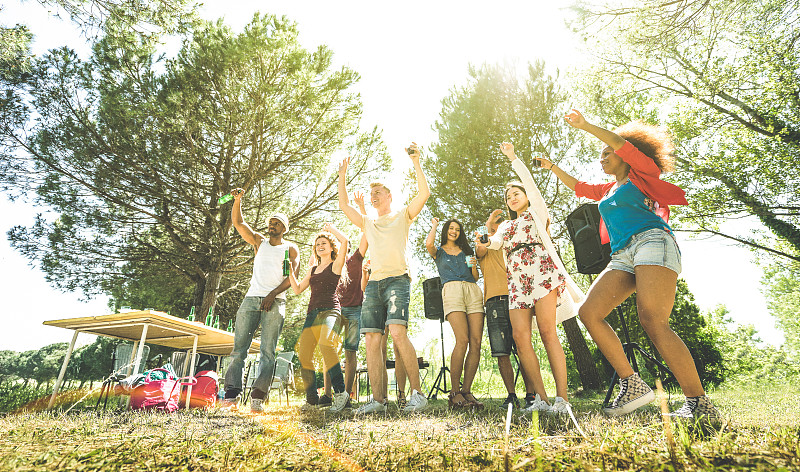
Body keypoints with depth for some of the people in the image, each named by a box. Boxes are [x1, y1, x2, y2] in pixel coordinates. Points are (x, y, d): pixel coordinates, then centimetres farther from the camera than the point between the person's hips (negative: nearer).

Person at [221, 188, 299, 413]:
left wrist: (273, 294, -11)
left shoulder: (290, 248, 12)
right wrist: (237, 200, 0)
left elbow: (292, 276, 0)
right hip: (251, 299, 3)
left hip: (275, 302, -3)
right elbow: (238, 222, 15)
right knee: (239, 347, -4)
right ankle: (232, 392, -1)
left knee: (268, 351, -8)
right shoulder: (259, 241, 21)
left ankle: (258, 396, -8)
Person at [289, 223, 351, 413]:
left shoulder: (336, 265, 8)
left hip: (331, 311, -6)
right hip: (312, 313, 6)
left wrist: (331, 228, 9)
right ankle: (311, 399, 5)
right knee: (303, 354, -7)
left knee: (326, 344, -31)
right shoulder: (312, 269, 26)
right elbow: (298, 289, 24)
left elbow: (344, 241, -7)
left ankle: (340, 393, -28)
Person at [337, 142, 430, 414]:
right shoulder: (367, 224, 28)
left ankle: (417, 392, -17)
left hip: (397, 279, -5)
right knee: (371, 340, -4)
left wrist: (416, 163, -1)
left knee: (398, 331, -24)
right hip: (373, 283, 5)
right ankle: (378, 399, 1)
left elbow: (424, 193, 2)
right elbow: (344, 205, 26)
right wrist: (342, 177, 27)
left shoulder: (402, 217, 15)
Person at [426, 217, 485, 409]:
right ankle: (454, 392, -13)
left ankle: (466, 390, -4)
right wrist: (434, 226, 13)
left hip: (473, 291, 4)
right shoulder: (438, 251, 19)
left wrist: (474, 265, 4)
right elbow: (428, 244, -6)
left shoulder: (466, 250, 28)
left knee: (476, 342, -10)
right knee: (463, 340, -20)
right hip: (452, 290, -4)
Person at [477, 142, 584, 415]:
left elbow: (529, 181, 6)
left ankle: (562, 398, -14)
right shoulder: (506, 225, 31)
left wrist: (513, 158, 6)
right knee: (520, 337, -9)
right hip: (517, 281, 5)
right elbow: (494, 243, 12)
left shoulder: (537, 212, 19)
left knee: (547, 331, -15)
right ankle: (541, 398, -5)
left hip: (541, 272, -4)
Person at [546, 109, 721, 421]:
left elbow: (621, 143, -1)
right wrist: (552, 167, 37)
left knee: (652, 321, -25)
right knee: (589, 312, -13)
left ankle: (700, 404, -17)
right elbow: (577, 187, 43)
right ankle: (632, 385, -11)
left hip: (652, 242, -7)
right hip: (623, 256, 7)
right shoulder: (608, 190, 33)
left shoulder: (642, 175, 14)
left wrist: (585, 125, 3)